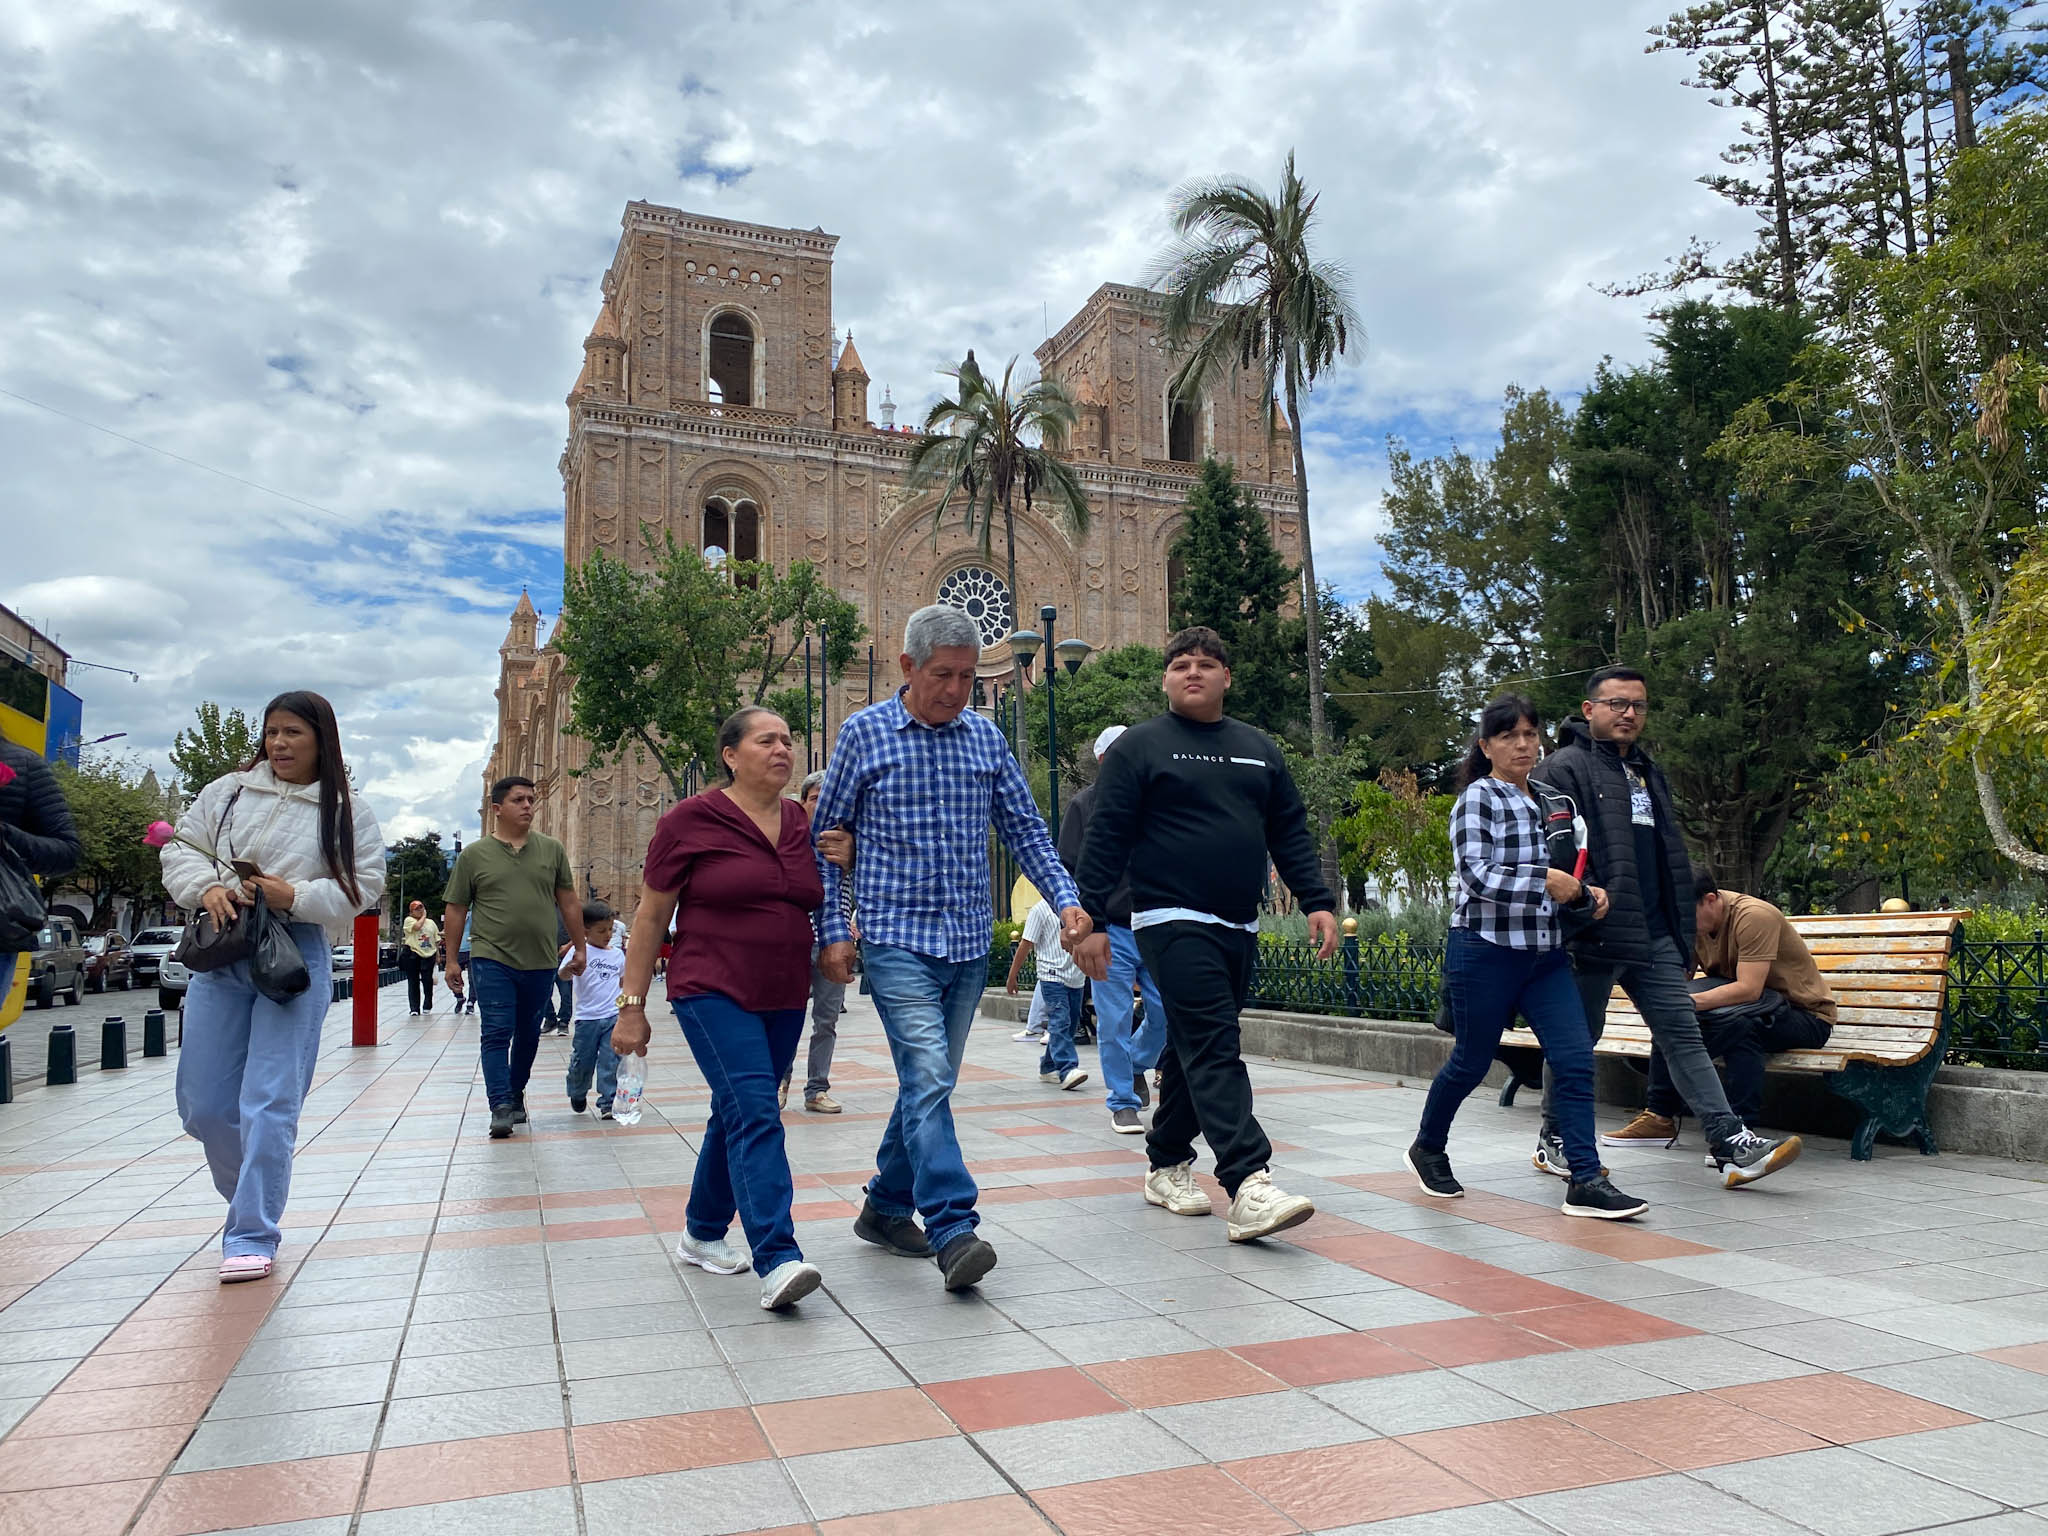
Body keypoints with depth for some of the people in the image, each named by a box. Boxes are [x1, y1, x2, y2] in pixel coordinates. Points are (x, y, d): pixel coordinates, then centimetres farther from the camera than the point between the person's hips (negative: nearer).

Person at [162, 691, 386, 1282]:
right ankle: (252, 1199, 33)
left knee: (270, 1104, -7)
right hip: (220, 953, 4)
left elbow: (365, 884, -1)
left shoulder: (346, 809, 3)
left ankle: (251, 1235, 3)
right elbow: (180, 849, 12)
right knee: (203, 1105, 8)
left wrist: (296, 897, -15)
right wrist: (207, 887, -9)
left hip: (298, 957, -3)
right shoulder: (227, 791, 10)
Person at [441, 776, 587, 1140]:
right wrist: (451, 961, 3)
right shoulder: (474, 855, 2)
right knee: (496, 1033, -7)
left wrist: (580, 948, 9)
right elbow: (455, 911, 5)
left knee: (528, 1034, 13)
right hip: (492, 959, -3)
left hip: (541, 962, 3)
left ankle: (516, 1095, 28)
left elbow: (569, 903, 11)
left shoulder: (551, 849, 7)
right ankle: (501, 1108, -6)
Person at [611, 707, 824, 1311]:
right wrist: (631, 1005, -4)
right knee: (756, 1114, -18)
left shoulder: (804, 824, 8)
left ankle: (702, 1234, 33)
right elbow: (651, 916, -3)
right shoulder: (692, 821, -7)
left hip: (784, 999, 6)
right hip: (714, 994, -6)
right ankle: (777, 1261, -21)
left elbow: (819, 901, 22)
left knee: (737, 1116, 16)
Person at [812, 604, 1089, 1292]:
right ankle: (953, 1231, -17)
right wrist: (831, 931, -3)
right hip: (897, 938, -4)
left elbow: (1024, 828, 11)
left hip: (970, 943, 5)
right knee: (927, 1077, -17)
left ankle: (885, 1208, 28)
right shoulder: (864, 732, -1)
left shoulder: (986, 736, 8)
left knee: (931, 1083, 12)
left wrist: (1065, 898, -3)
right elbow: (827, 838, 3)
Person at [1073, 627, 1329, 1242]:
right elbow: (1106, 839, -5)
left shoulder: (1259, 748, 15)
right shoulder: (1140, 746, 0)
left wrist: (1318, 902, 4)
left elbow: (1290, 833, 15)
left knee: (1194, 1051, 13)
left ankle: (1166, 1165, 26)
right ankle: (1248, 1187, -20)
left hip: (1239, 929, 6)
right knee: (1214, 1052, -14)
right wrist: (1092, 920, -11)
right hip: (1173, 922, -6)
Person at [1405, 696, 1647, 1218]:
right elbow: (1476, 876, -18)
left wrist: (1585, 894, 5)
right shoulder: (1479, 798, -7)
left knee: (1576, 1059, -6)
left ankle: (1586, 1181, -2)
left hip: (1545, 954, 6)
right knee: (1471, 1062, 5)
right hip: (1485, 949, -6)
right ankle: (1427, 1148, 28)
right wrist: (1544, 881, -26)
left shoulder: (1544, 801, 15)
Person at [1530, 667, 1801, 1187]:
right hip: (1594, 936, -7)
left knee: (1682, 1032, 2)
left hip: (1654, 935, 7)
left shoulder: (1649, 773, 22)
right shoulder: (1563, 769, -6)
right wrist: (1579, 906, -22)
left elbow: (1670, 856, 26)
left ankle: (1731, 1144, 0)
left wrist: (1681, 928, 21)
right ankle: (1554, 1142, 18)